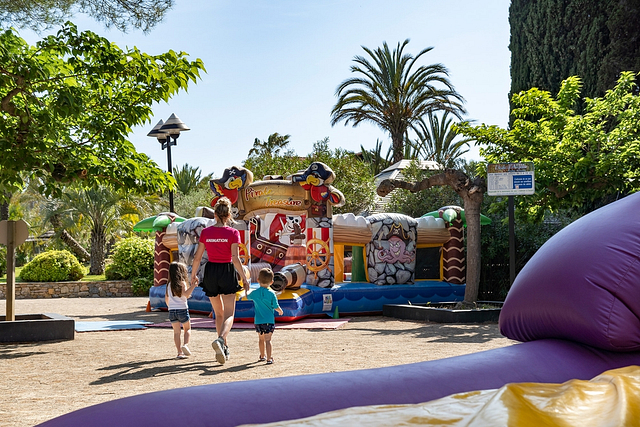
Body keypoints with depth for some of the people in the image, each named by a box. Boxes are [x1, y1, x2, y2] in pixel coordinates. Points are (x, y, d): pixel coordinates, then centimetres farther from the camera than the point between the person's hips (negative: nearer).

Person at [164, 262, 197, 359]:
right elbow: (186, 294, -21)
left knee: (176, 332, 7)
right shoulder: (182, 283, -6)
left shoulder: (169, 284, 11)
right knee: (187, 329, 11)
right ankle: (185, 344, -12)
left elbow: (166, 299, 16)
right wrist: (193, 285, -23)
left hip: (172, 310, 4)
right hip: (182, 309, -4)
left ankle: (180, 352, 2)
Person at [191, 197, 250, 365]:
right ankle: (220, 339, -28)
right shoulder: (233, 233, -8)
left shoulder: (206, 232, 1)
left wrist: (193, 274, 17)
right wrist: (245, 278, -7)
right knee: (229, 314, 0)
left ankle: (224, 348, 22)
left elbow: (197, 257, 3)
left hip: (211, 271, 3)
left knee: (219, 313, 17)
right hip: (227, 272, -3)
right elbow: (235, 258, -13)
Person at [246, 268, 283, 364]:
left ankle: (262, 356, 36)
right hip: (269, 320, -3)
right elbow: (276, 307, -8)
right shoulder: (271, 294, -9)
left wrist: (245, 289, 42)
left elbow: (248, 296, 21)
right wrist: (280, 311, 14)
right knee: (267, 340, -5)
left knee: (261, 338, 20)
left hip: (258, 321, 3)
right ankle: (269, 358, -11)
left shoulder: (254, 293, -1)